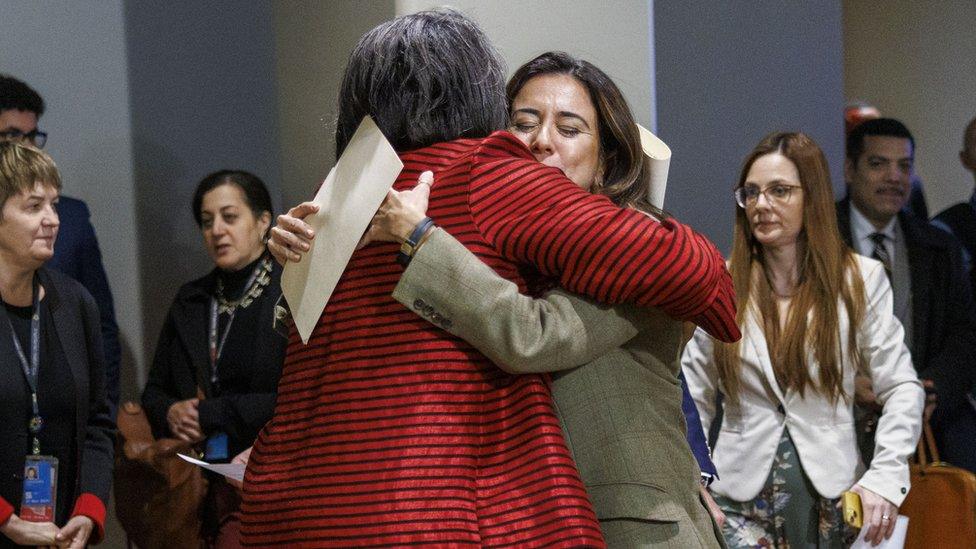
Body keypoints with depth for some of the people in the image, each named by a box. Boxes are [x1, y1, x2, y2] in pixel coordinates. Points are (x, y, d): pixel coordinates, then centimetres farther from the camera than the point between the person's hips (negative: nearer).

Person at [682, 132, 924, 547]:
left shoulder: (861, 280, 0)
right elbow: (693, 400, 7)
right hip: (741, 501, 0)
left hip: (829, 499, 0)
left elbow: (901, 387, 1)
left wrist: (886, 476, -11)